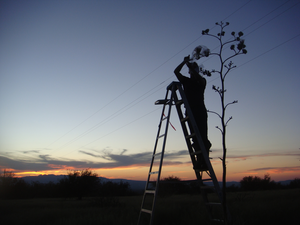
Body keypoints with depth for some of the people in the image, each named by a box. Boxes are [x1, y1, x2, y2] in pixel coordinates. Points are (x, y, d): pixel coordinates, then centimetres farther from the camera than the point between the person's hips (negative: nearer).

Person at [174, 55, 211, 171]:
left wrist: (191, 66, -8)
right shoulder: (186, 81, 18)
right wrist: (184, 62, 1)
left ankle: (204, 162, -12)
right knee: (196, 137, -3)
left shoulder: (201, 81, 12)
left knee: (203, 137, -11)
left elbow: (200, 79, -12)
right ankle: (199, 161, -2)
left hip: (200, 111, -2)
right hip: (190, 111, 2)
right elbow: (176, 71, 9)